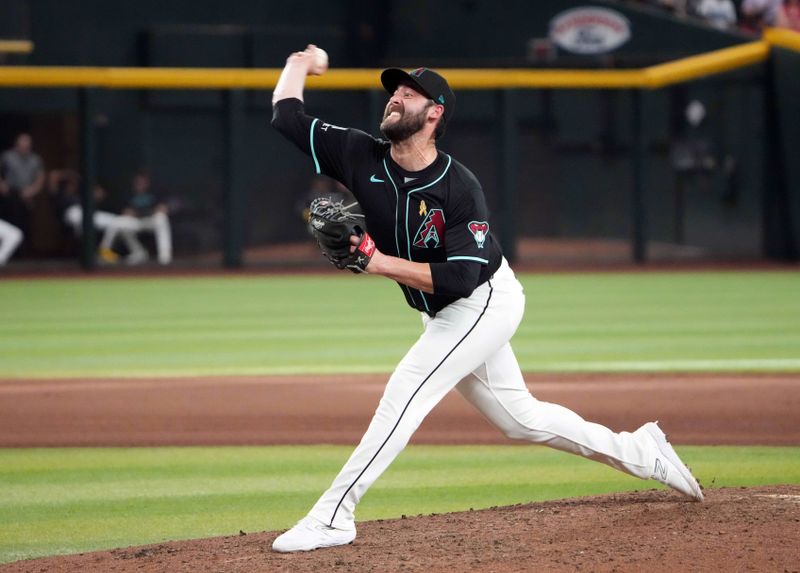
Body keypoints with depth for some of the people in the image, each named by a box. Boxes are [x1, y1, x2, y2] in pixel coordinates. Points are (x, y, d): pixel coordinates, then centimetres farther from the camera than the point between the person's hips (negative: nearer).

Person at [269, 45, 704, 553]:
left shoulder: (460, 189, -26)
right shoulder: (362, 157, -10)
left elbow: (460, 278, -32)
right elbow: (288, 117, -7)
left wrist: (380, 263, -36)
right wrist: (300, 64, 1)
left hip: (486, 302, -8)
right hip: (442, 316, 8)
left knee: (404, 392, -19)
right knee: (521, 418, 15)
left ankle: (332, 517, -17)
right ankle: (641, 453, 29)